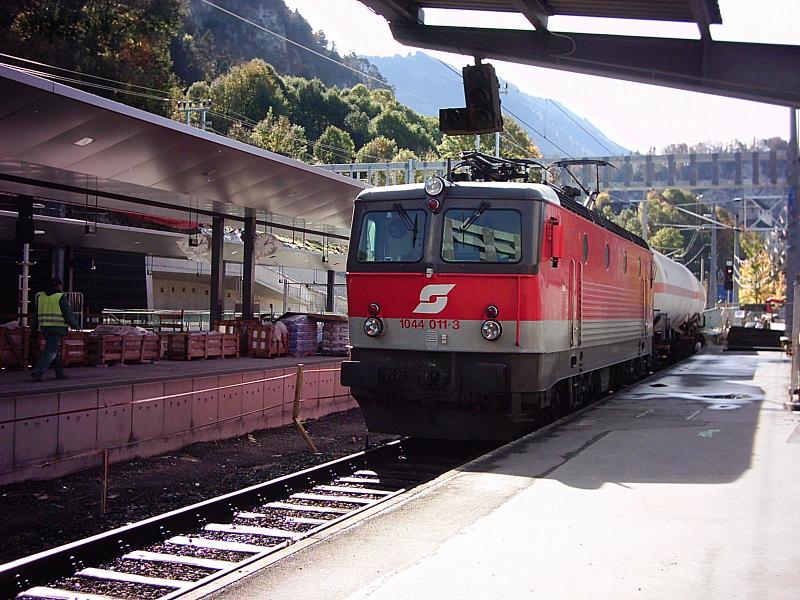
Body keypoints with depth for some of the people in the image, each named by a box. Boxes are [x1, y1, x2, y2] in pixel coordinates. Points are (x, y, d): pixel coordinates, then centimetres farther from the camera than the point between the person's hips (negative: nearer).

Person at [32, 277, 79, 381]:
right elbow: (68, 313, -6)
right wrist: (74, 325, 6)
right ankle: (37, 372, -18)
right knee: (51, 351, -7)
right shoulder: (61, 297, -8)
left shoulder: (41, 296, 11)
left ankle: (60, 373, 21)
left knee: (56, 350, 16)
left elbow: (37, 312, 15)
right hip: (57, 327, -7)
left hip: (44, 327, 7)